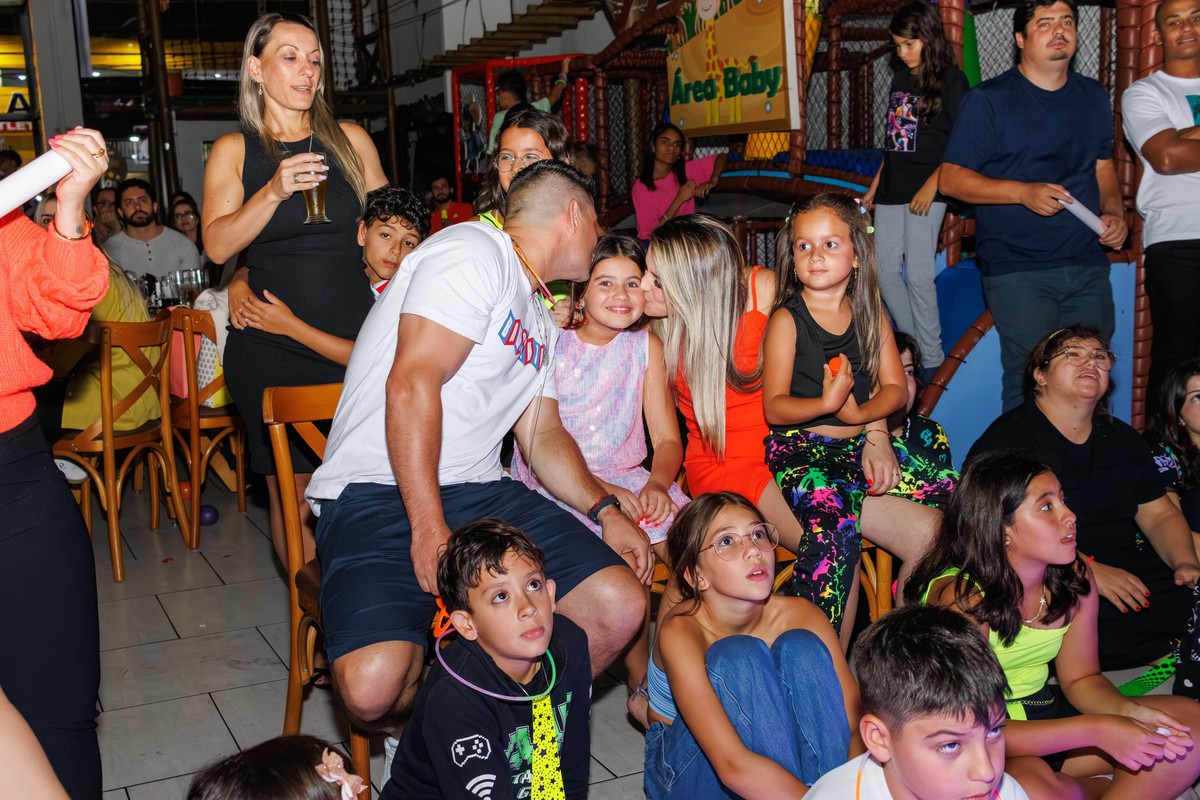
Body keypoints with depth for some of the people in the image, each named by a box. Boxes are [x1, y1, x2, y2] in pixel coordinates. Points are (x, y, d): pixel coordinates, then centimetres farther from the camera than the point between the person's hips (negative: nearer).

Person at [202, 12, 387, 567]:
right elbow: (217, 245, -5)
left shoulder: (352, 140, 10)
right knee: (292, 490, 2)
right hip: (271, 349, -1)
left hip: (354, 339, 1)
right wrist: (275, 191, -17)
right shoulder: (233, 151, 6)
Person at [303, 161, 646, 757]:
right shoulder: (473, 252, -7)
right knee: (373, 686, -30)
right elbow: (411, 383, -18)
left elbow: (543, 436, 21)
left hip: (478, 491, 8)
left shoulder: (539, 319, 24)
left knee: (619, 608, -9)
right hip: (376, 492, -8)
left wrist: (605, 511, 4)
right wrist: (429, 530, -22)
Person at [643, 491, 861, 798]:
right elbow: (733, 766, -38)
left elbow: (854, 720, -18)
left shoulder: (800, 616, -14)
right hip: (689, 771, -3)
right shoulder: (681, 632, -27)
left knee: (800, 649, -23)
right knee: (737, 659, -31)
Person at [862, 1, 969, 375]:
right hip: (891, 191, 7)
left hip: (925, 193, -7)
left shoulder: (951, 80, -4)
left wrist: (933, 184, -17)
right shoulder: (900, 81, 15)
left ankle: (932, 360, 4)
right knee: (885, 272, 5)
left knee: (918, 276, -7)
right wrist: (873, 188, 18)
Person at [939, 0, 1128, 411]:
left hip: (1088, 267, 5)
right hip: (1017, 271, -5)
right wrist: (1023, 192, -18)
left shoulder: (1094, 97, 14)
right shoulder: (989, 100, -3)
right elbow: (950, 178, -7)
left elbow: (1103, 166, 22)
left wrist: (1114, 213, 1)